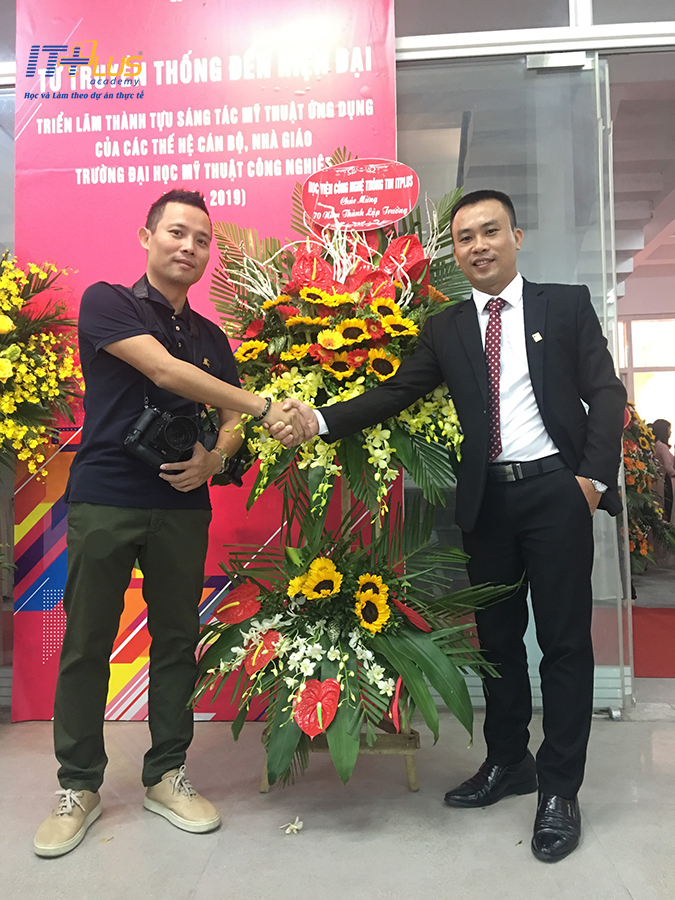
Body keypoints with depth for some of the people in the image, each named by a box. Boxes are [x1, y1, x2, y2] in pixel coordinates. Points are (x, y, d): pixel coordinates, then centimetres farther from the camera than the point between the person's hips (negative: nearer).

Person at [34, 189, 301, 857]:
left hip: (182, 506, 4)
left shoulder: (210, 337, 15)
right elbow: (165, 370, -15)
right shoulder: (106, 302, -1)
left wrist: (214, 457, -8)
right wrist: (265, 407, -16)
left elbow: (231, 420, 16)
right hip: (103, 501, -4)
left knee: (177, 640, 9)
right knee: (85, 644, 3)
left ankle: (165, 776, 25)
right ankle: (78, 786, 21)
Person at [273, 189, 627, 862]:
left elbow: (604, 392, 1)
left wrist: (594, 475, -11)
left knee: (563, 639, 2)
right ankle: (508, 762, 31)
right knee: (497, 635, 13)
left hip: (555, 488, -2)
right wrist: (319, 420, -14)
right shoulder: (446, 329, 10)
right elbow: (395, 393, 0)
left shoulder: (567, 304, 5)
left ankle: (559, 788, 16)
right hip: (486, 499, 3)